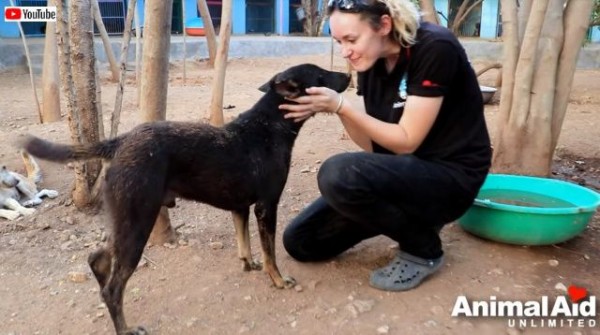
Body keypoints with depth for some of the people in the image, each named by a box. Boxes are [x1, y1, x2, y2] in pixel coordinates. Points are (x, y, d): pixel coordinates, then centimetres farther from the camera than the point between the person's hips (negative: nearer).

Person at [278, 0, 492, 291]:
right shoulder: (371, 62, 2)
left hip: (449, 176, -7)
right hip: (401, 173, 8)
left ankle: (423, 249, -8)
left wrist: (341, 106, -24)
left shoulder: (435, 49, -20)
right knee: (300, 241, 1)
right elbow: (373, 145, 0)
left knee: (338, 174, -33)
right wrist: (336, 109, -16)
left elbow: (407, 142, -20)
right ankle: (414, 220, 14)